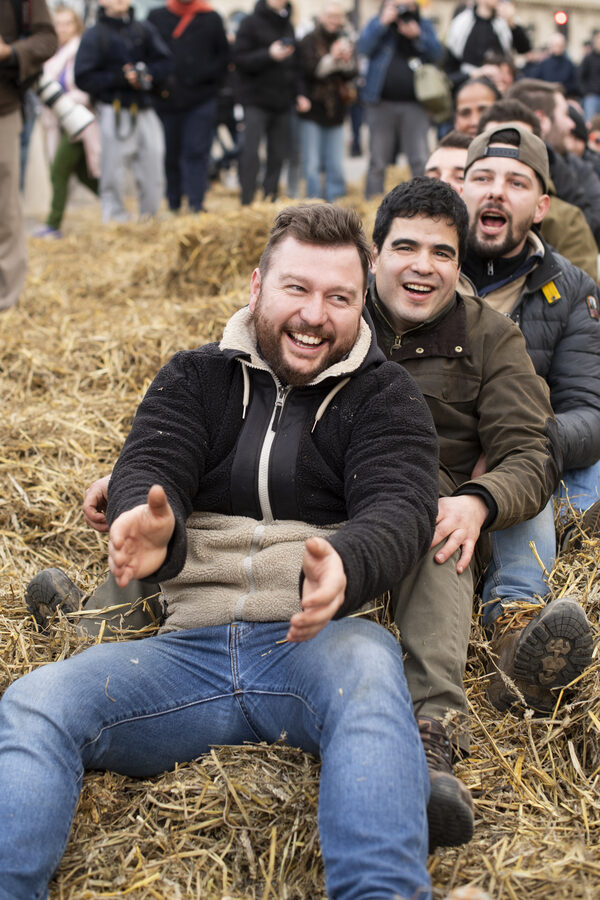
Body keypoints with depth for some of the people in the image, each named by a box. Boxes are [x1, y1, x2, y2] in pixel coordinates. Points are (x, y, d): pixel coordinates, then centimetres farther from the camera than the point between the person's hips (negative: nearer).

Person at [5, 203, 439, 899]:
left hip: (319, 641, -2)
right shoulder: (194, 379, 16)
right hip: (191, 646, 2)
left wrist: (342, 565, -34)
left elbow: (399, 509, -7)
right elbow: (146, 470, -1)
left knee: (369, 666, -37)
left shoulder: (384, 396, 10)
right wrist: (150, 527, -29)